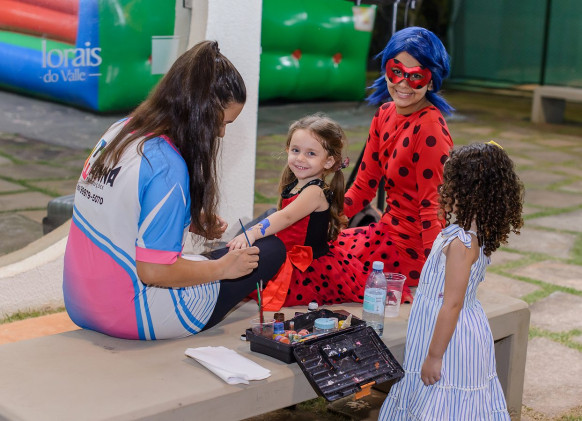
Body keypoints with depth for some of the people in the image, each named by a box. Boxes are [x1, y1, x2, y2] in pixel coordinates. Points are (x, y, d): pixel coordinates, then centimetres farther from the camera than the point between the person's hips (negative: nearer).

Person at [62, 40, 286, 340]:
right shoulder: (167, 168, -26)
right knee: (272, 249, 4)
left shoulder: (118, 130, 0)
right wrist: (223, 268, -11)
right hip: (132, 318, -9)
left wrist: (191, 221, 8)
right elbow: (153, 271, -25)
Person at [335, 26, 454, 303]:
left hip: (409, 248, -8)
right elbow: (364, 186, 8)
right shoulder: (385, 114, 5)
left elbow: (432, 206, -20)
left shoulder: (430, 127, -19)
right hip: (387, 230, 8)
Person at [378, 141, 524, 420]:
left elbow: (452, 304, -24)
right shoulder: (478, 232, 3)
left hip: (449, 336, -10)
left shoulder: (462, 243, -26)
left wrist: (434, 356, -19)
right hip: (468, 331, 10)